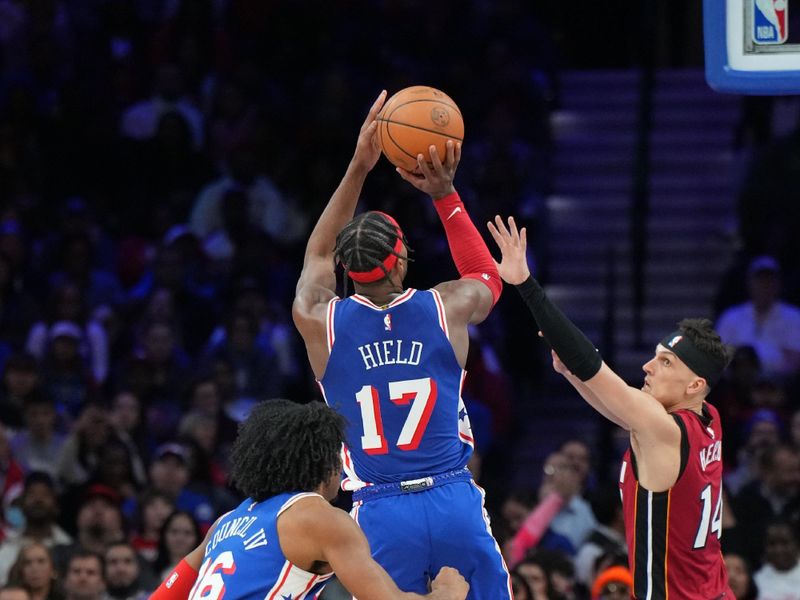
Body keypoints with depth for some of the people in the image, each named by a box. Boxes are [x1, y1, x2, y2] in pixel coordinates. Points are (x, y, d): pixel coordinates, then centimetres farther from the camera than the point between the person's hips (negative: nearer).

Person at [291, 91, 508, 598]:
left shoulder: (319, 322, 0)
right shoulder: (448, 308, 0)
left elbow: (317, 255, 23)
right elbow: (488, 277, 26)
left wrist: (358, 169, 23)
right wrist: (444, 194, 21)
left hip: (381, 515, 0)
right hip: (455, 504, 0)